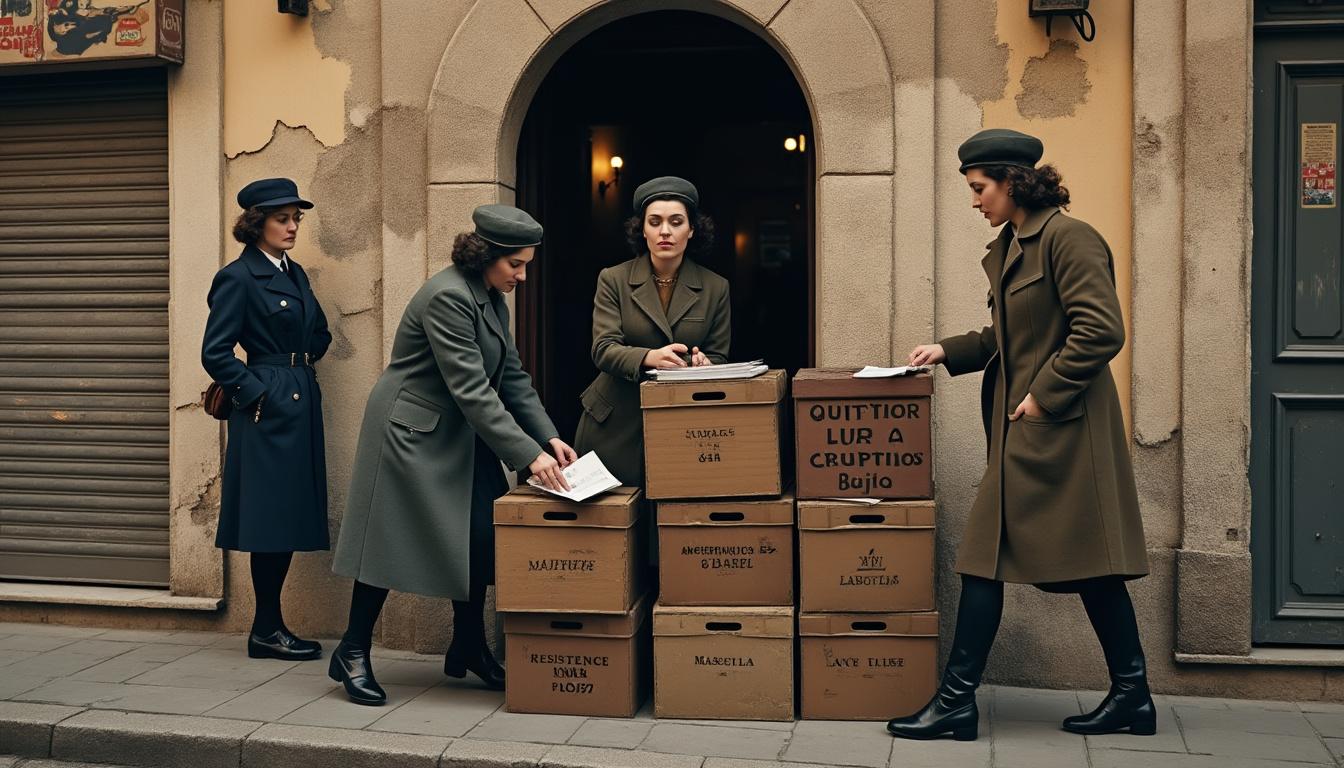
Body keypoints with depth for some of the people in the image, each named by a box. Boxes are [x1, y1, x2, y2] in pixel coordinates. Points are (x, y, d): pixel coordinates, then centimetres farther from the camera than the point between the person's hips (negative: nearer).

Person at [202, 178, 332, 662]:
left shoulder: (295, 274, 15)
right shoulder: (238, 278, -10)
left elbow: (320, 333, 26)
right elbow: (215, 353, -14)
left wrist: (300, 368, 13)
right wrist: (255, 394, -13)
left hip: (301, 406, 8)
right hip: (268, 411, -8)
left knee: (291, 517, 10)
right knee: (271, 518, -4)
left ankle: (270, 626, 18)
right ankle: (267, 630, 6)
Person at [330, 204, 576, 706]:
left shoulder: (492, 298, 6)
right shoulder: (447, 296, -23)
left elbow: (512, 376, 8)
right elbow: (472, 390, -27)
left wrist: (549, 437, -4)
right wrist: (528, 454, -28)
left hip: (462, 435, 9)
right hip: (412, 433, -9)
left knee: (479, 536, 6)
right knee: (393, 540, -3)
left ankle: (469, 649, 19)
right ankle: (352, 654, 11)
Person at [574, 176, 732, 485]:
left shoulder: (715, 288, 4)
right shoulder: (614, 280, 0)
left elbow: (719, 357, 6)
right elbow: (603, 349, -10)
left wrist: (702, 364, -19)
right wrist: (649, 357, -31)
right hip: (615, 428, 0)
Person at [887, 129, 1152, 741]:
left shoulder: (1067, 238, -12)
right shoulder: (1009, 248, 16)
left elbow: (1101, 331, -19)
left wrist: (1044, 394, -18)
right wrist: (948, 352, 12)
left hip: (1058, 427, -9)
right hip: (1023, 432, 9)